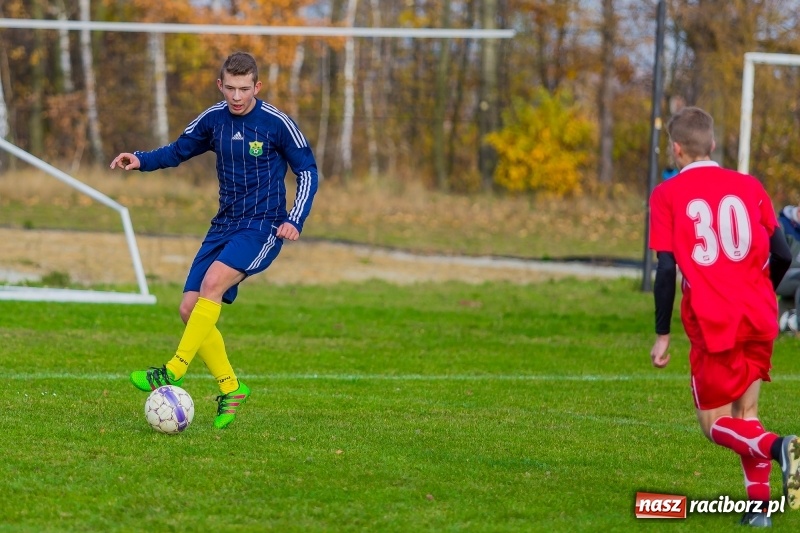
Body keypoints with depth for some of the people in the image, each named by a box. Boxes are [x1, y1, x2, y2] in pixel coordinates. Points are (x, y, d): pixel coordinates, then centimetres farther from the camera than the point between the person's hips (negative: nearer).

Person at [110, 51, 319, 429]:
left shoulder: (277, 124, -10)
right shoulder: (213, 119, 3)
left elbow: (307, 171, -1)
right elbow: (179, 150, 18)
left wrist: (295, 220, -14)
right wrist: (141, 160, -1)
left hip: (263, 226, -6)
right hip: (224, 225, 6)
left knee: (213, 281, -29)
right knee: (190, 309, -5)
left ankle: (173, 372, -28)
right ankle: (230, 389, 10)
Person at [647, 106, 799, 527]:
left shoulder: (667, 195, 0)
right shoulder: (749, 186, 9)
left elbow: (667, 268, -8)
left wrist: (662, 334, -2)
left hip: (712, 325, -4)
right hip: (759, 320, 4)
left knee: (715, 424, 6)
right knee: (745, 414, 17)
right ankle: (759, 504, 4)